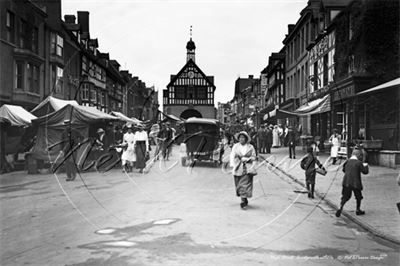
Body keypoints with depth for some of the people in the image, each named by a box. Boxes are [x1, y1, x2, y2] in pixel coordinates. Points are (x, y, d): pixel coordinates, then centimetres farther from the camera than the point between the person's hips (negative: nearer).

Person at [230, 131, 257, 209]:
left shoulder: (250, 147, 1)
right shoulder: (235, 146, 4)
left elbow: (253, 157, 2)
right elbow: (232, 156, -2)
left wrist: (246, 159, -15)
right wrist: (233, 165, -16)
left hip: (247, 168, -2)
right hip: (238, 168, 2)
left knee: (245, 184, -9)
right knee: (239, 185, 7)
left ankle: (243, 201, -7)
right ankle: (245, 200, 23)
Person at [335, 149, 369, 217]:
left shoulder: (347, 162, 5)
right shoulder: (359, 163, -10)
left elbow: (344, 170, 19)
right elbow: (365, 171, -4)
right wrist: (366, 166, 13)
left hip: (346, 183, 4)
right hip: (356, 183, -4)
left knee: (345, 196, 11)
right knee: (358, 196, 17)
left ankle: (340, 208, -8)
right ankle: (358, 210, 28)